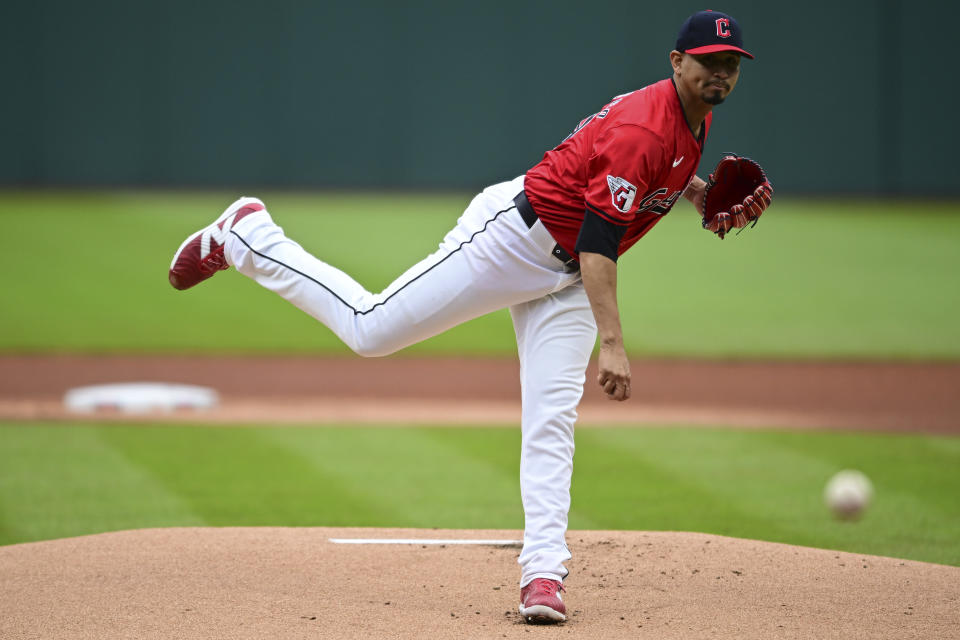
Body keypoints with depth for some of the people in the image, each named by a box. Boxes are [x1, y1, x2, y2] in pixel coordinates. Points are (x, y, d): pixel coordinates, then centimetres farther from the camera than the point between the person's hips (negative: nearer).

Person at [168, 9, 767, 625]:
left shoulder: (696, 118, 4)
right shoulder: (643, 129, -27)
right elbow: (597, 241, -32)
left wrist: (695, 191, 7)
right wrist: (612, 343, -38)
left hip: (568, 276, 8)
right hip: (514, 234, -8)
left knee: (552, 421, -4)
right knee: (369, 328, -4)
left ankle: (543, 574, -7)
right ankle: (245, 234, 14)